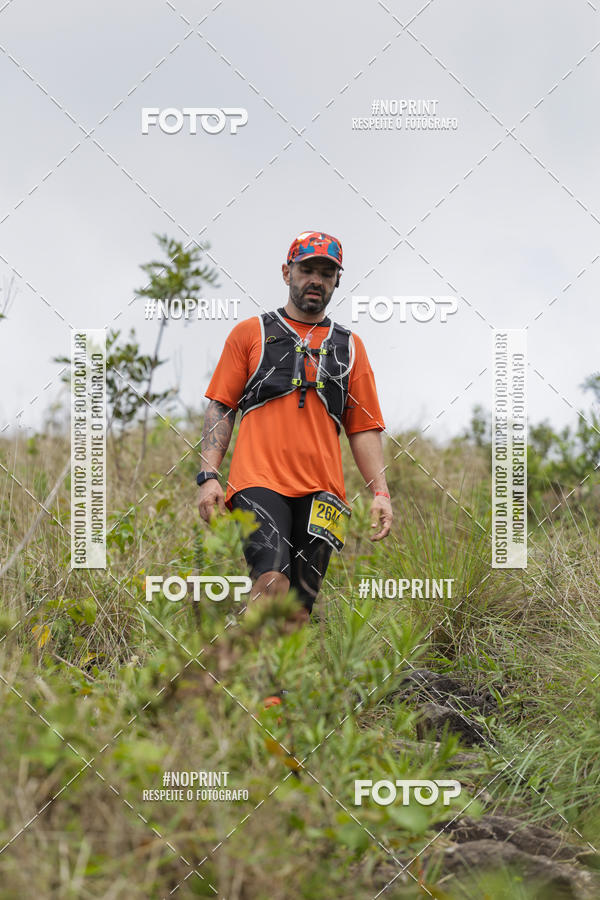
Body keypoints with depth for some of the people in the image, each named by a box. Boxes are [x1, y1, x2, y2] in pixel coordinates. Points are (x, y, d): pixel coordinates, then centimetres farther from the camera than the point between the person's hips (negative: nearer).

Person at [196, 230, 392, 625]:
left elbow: (364, 428, 18)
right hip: (259, 481, -3)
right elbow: (221, 407, 11)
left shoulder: (349, 347, 20)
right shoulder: (251, 333, 14)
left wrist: (380, 493, 6)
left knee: (300, 607, -2)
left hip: (321, 491, 3)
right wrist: (209, 476, -1)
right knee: (273, 581, -25)